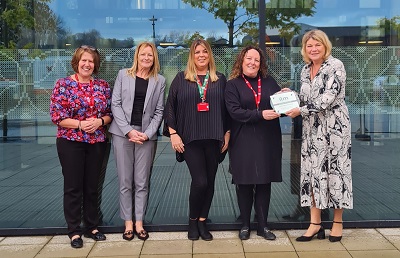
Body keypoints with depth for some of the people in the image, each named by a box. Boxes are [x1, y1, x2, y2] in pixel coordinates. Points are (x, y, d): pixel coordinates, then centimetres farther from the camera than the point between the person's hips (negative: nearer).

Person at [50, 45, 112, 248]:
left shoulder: (103, 86, 7)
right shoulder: (63, 84, -3)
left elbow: (110, 113, 8)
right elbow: (57, 116, -8)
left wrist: (99, 121, -12)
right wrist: (80, 124, -18)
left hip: (97, 143, 3)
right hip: (70, 142, -3)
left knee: (92, 186, 11)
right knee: (73, 187, 3)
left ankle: (92, 227, 24)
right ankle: (74, 231, 14)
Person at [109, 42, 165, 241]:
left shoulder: (160, 81, 8)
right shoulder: (123, 75, 7)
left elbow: (159, 111, 5)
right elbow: (115, 104, 1)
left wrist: (147, 133, -9)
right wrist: (128, 130, -9)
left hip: (147, 135, 0)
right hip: (122, 133, 0)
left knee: (142, 182, 3)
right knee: (125, 181, 3)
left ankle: (139, 222, 12)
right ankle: (128, 223, 12)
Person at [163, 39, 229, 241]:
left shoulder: (220, 79, 10)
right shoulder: (181, 79, 5)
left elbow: (227, 109, 10)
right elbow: (170, 107, 3)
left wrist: (227, 134, 4)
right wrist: (173, 133, -5)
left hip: (213, 138, 3)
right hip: (190, 138, -2)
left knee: (209, 182, 6)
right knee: (200, 181, -9)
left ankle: (202, 222, 22)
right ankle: (192, 221, 14)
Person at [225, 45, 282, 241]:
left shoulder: (270, 82, 11)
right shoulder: (233, 85, 1)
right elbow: (234, 111, -11)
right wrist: (260, 115, -22)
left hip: (268, 140, 3)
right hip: (244, 141, -2)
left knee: (264, 182, 7)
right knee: (244, 183, 4)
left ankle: (262, 225, 18)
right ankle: (245, 225, 18)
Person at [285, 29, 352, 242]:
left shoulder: (335, 66, -9)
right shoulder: (305, 70, 11)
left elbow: (328, 98, -19)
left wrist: (300, 111, -17)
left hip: (334, 126, -6)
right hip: (312, 128, 6)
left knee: (335, 170, 0)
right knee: (312, 171, 3)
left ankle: (337, 222, 14)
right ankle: (315, 223, 10)